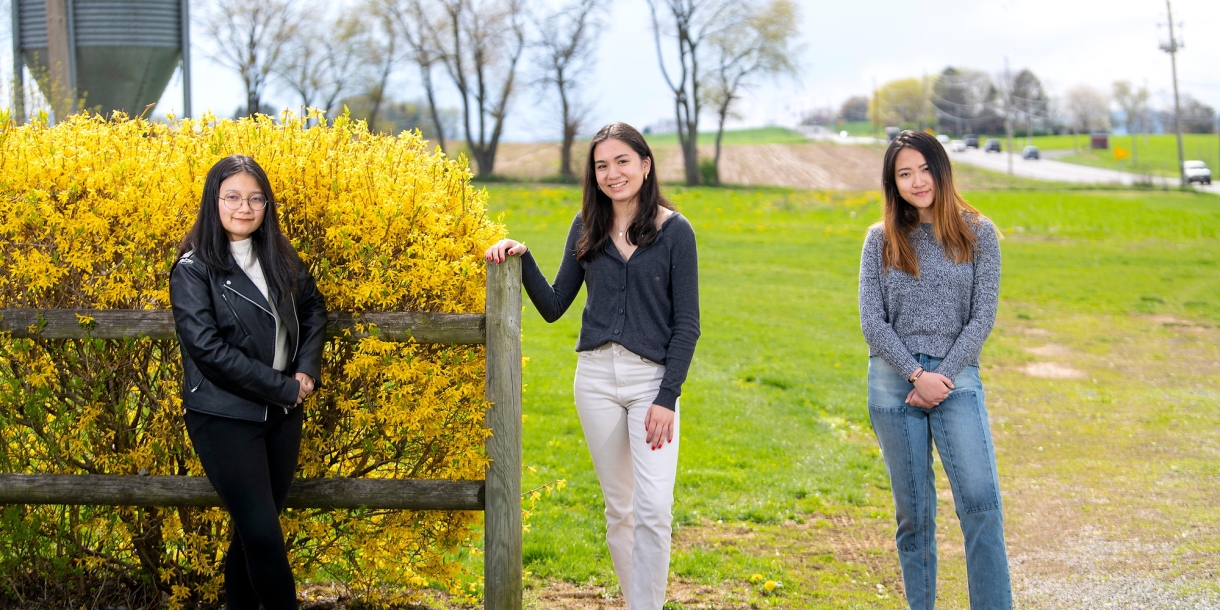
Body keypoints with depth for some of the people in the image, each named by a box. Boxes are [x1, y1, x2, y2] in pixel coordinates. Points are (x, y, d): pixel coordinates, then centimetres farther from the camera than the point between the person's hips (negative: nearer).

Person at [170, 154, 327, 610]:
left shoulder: (279, 256, 6)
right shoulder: (193, 269, -11)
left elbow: (313, 309, 17)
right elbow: (207, 347, -18)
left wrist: (307, 370, -2)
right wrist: (284, 387, -15)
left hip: (283, 414, 5)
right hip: (225, 418, -5)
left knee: (256, 526, 13)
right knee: (262, 533, -6)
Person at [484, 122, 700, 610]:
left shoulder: (674, 231, -3)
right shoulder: (587, 228, 8)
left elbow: (687, 324, -3)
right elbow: (553, 307, 10)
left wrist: (667, 397, -11)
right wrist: (522, 259, -5)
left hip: (653, 378, -4)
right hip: (597, 377, 4)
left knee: (654, 509, -13)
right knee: (618, 509, 10)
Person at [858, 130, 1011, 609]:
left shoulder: (977, 234, 4)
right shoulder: (881, 240, 6)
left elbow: (983, 316, 0)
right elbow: (872, 321, 0)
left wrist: (943, 376, -9)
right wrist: (917, 375, -10)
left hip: (956, 380, -1)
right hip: (893, 382, 1)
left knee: (981, 503, -13)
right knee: (913, 512, 5)